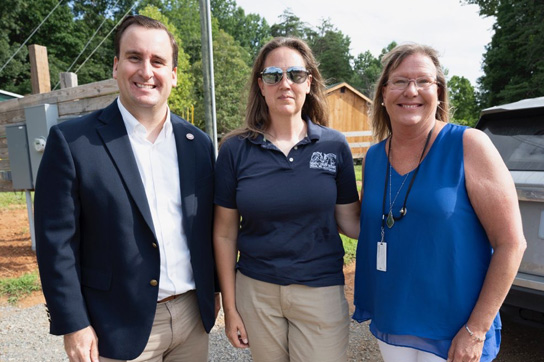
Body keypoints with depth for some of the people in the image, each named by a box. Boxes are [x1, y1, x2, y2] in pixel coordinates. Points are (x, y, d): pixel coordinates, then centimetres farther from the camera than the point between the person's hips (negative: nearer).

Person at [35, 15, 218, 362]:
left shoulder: (199, 142, 0)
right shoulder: (71, 141, -11)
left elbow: (207, 227, 5)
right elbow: (57, 241, -9)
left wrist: (213, 289, 9)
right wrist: (74, 324, -8)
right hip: (121, 327, -3)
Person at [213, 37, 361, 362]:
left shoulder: (335, 145, -4)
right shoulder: (235, 149, -5)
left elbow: (349, 221, 2)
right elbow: (225, 234, -2)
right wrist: (229, 307, 1)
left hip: (321, 290, 0)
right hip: (255, 290, 1)